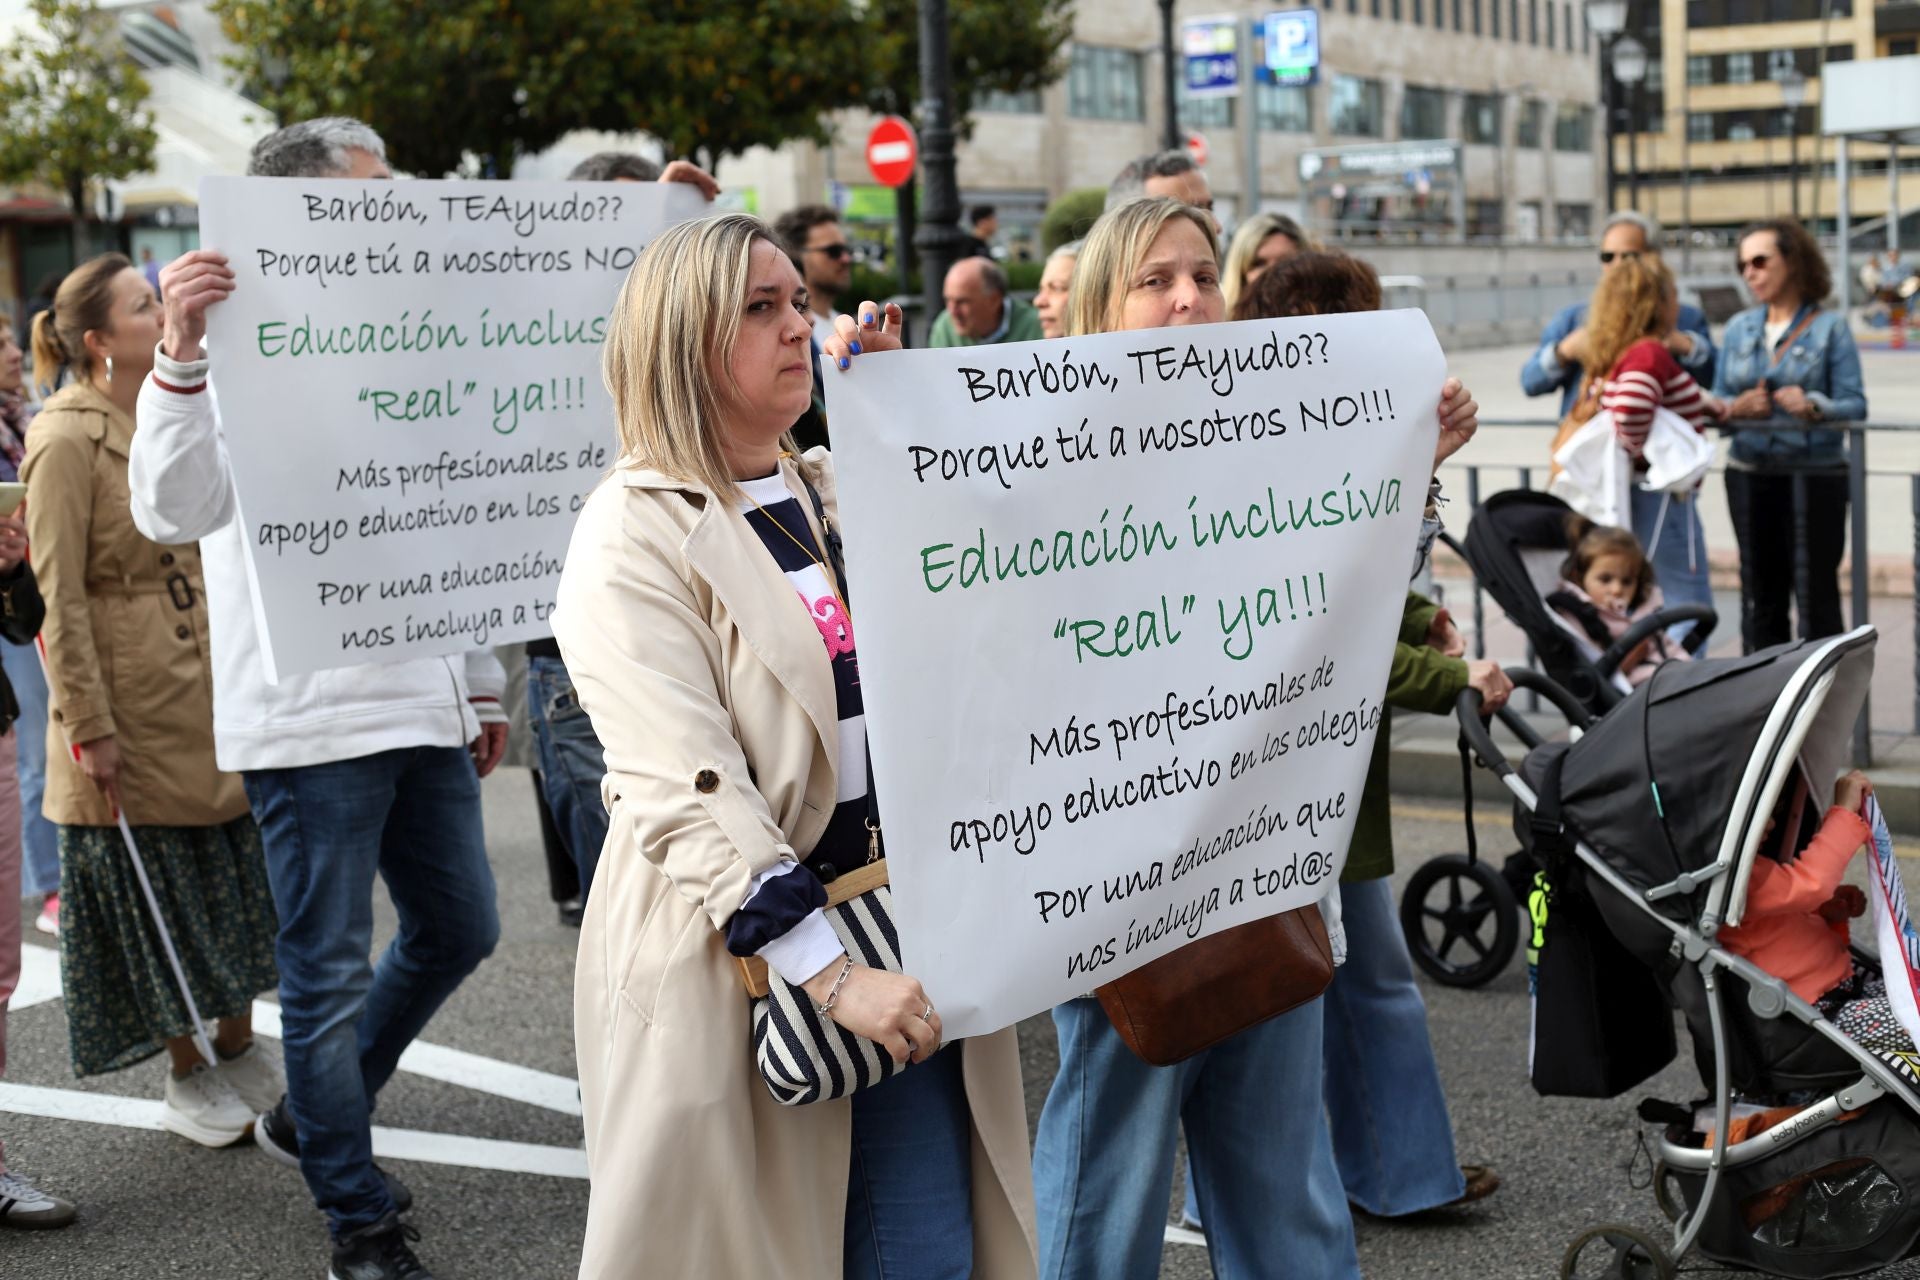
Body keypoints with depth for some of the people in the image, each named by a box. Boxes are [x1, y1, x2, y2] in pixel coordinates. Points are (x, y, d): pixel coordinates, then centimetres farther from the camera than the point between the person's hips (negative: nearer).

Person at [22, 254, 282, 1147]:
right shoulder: (67, 440, -14)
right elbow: (60, 597, -16)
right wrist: (88, 728, -17)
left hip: (208, 695, 7)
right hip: (132, 711, -7)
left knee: (237, 879, 13)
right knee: (156, 900, 5)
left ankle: (238, 1053, 29)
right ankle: (187, 1082, 20)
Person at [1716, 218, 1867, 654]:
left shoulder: (1830, 327, -2)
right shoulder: (1739, 327, 11)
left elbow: (1855, 405, -8)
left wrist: (1814, 406, -27)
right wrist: (1737, 408, -13)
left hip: (1815, 475, -4)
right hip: (1750, 476, 4)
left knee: (1817, 593, -3)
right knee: (1761, 594, 11)